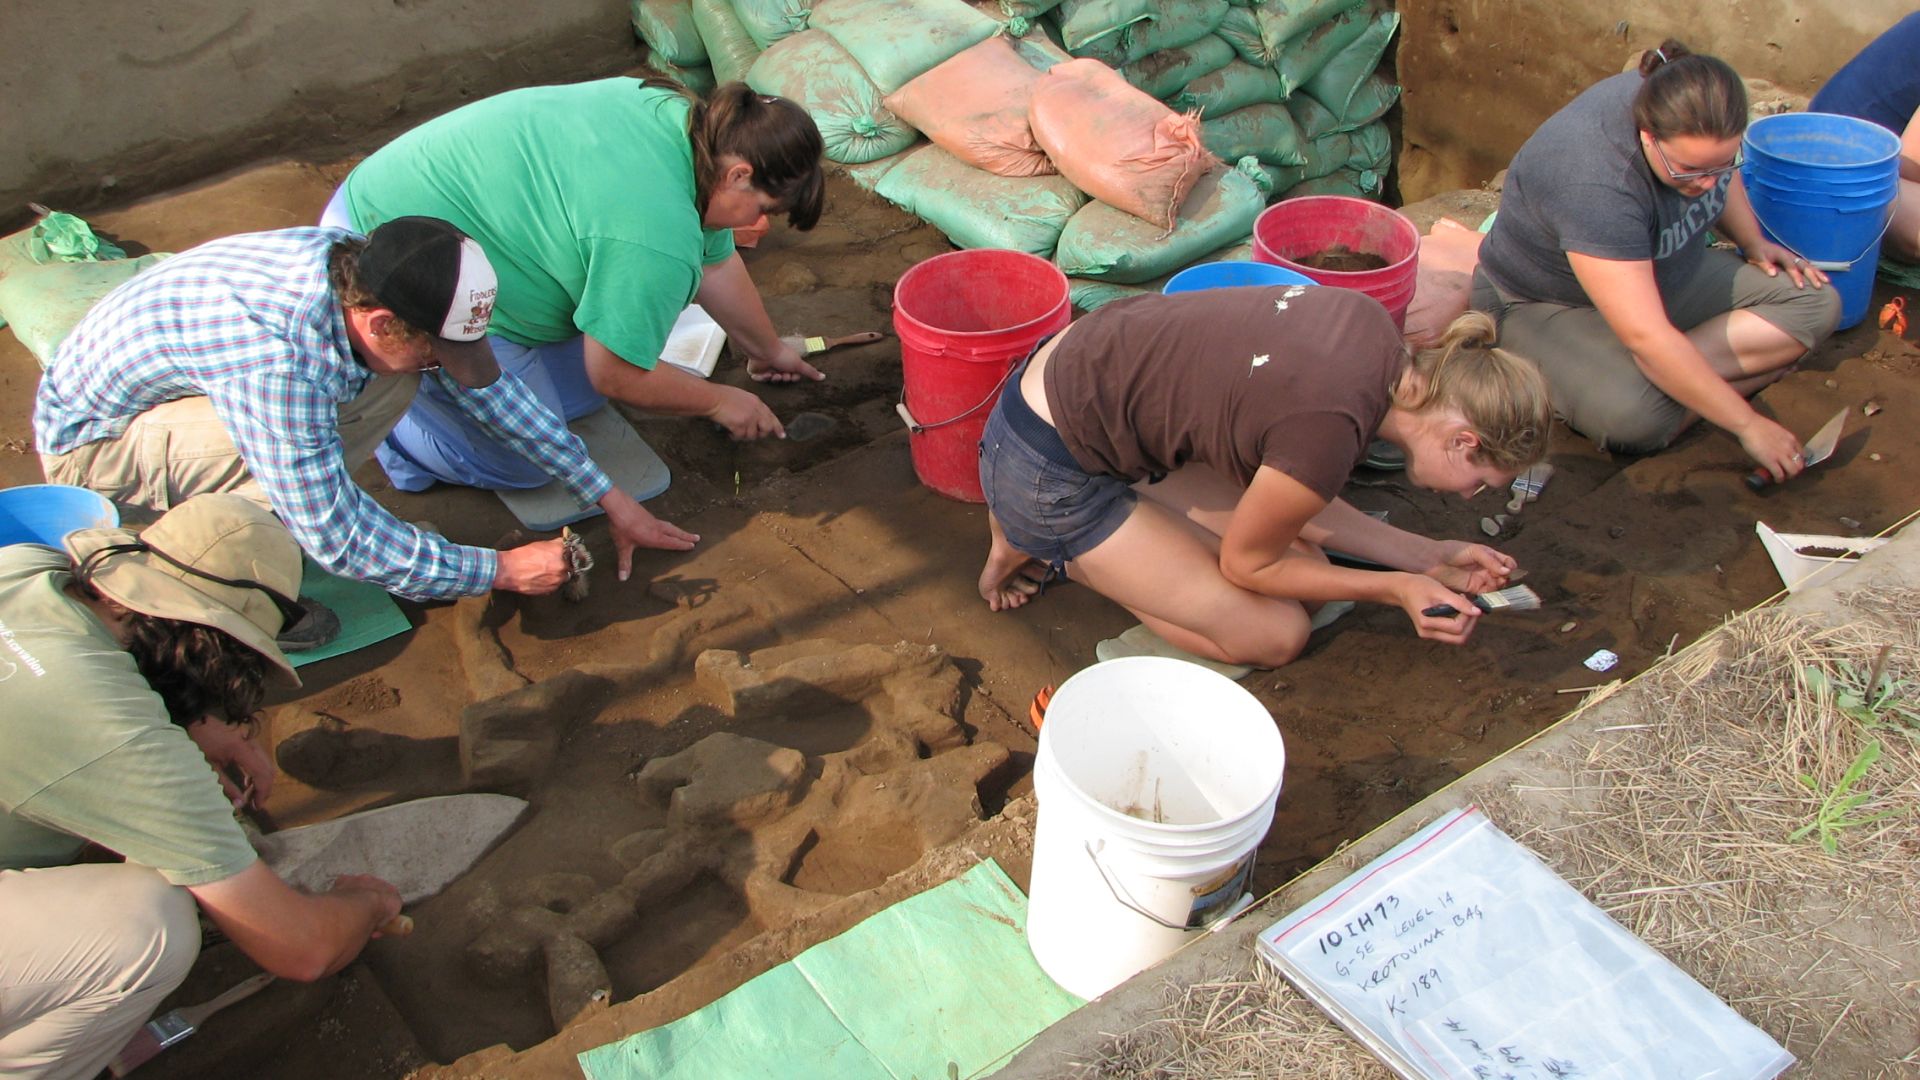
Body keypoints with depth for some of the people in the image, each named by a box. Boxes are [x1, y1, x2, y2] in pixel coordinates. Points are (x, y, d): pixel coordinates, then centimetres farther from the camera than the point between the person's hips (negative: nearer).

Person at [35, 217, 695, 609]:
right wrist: (500, 571, -25)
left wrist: (606, 497, -2)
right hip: (90, 436, -7)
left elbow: (481, 382, -4)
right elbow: (338, 540, -33)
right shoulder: (278, 359, -40)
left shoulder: (366, 269, -17)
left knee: (398, 379, -12)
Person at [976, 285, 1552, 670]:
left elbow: (1288, 494, 7)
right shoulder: (1329, 431, -30)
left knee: (1304, 573, 9)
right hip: (1046, 468, -9)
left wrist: (1428, 557, 7)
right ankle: (1041, 544, 5)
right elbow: (1245, 563, -9)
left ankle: (1041, 527, 13)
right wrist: (1396, 588, -4)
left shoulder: (1367, 321, -6)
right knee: (1275, 634, -1)